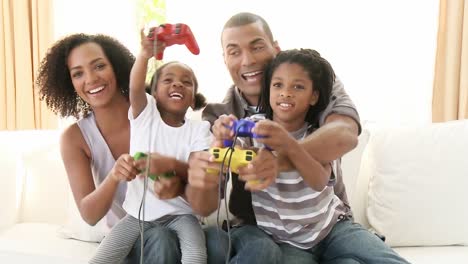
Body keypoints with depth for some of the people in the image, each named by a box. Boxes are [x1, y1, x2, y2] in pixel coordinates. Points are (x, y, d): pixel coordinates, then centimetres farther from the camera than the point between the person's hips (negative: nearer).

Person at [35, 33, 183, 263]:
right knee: (160, 238, -31)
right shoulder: (74, 137, -9)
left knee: (162, 240, -33)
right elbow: (89, 215, -14)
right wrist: (114, 177, -35)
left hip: (173, 225, 0)